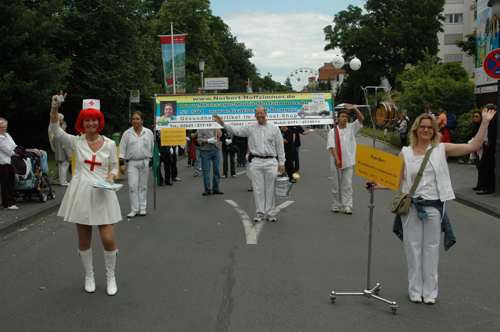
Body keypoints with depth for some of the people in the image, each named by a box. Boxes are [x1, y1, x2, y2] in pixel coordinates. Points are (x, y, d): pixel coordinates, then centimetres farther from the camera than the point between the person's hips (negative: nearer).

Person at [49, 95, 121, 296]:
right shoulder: (76, 142, 0)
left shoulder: (109, 144, 1)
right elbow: (55, 131, -13)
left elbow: (114, 167, 8)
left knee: (108, 239, -5)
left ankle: (110, 277, 17)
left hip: (102, 195, -1)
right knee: (84, 240, 9)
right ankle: (89, 276, 29)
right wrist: (54, 109, -27)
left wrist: (111, 176, -15)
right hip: (81, 195, 1)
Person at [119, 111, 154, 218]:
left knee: (143, 186, 7)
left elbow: (152, 148, 8)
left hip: (145, 162, 1)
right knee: (132, 186, -6)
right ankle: (134, 209, 1)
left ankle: (142, 208, 15)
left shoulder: (149, 133, 5)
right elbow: (122, 149, 2)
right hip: (132, 163, -1)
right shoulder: (127, 133, 2)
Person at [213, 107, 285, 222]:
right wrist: (223, 123, -9)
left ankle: (270, 213, 13)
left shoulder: (274, 128, 5)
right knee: (258, 189, 4)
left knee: (270, 189, 4)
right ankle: (260, 213, 13)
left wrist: (281, 163, 3)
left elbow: (280, 146, 5)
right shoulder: (250, 128, 7)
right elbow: (236, 130, 4)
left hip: (271, 162, -1)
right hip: (255, 162, 1)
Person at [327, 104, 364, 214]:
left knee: (347, 185, 0)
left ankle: (347, 206, 1)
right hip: (337, 163, -1)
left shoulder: (351, 128, 6)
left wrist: (354, 108, -15)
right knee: (336, 185, 9)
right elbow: (332, 146, -10)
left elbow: (361, 118, -3)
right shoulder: (333, 131, -1)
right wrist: (336, 159, -22)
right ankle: (336, 206, 20)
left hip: (349, 162, 1)